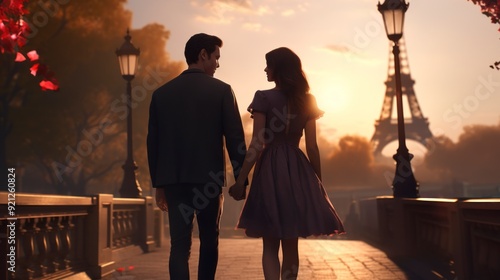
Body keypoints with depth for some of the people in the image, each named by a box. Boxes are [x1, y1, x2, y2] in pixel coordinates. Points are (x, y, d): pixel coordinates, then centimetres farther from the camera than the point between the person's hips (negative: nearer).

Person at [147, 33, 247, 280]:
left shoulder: (161, 93, 6)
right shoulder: (221, 90, -3)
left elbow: (153, 142, 6)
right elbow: (235, 138, -6)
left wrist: (158, 184, 13)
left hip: (173, 180, 2)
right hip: (208, 179, -2)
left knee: (179, 245, 2)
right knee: (209, 242, 15)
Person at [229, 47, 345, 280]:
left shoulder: (264, 98, -6)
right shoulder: (306, 101, 4)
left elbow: (257, 145, -11)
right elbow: (312, 147, 2)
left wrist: (240, 180, -7)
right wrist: (318, 181, 12)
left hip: (271, 168, -3)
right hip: (297, 169, 3)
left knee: (270, 245, 4)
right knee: (291, 244, 14)